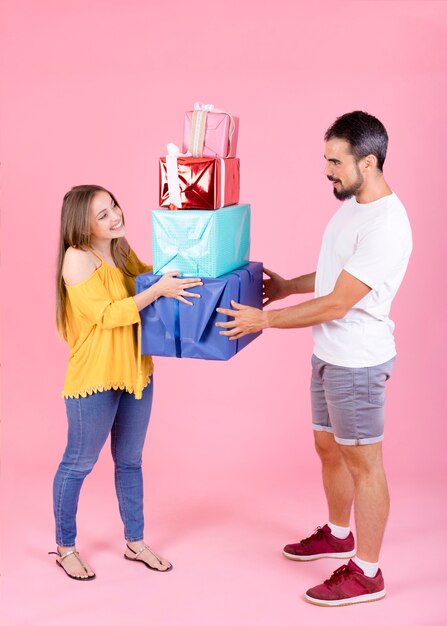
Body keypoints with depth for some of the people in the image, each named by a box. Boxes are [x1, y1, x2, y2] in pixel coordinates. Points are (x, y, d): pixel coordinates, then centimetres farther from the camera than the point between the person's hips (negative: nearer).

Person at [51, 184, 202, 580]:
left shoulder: (122, 251, 5)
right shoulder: (76, 259, -16)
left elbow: (149, 276, 20)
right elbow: (105, 314, -23)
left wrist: (180, 274, 2)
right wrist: (159, 291, -28)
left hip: (135, 372, 7)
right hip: (95, 379, -7)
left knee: (130, 461, 18)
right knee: (79, 464, 8)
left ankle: (135, 542, 33)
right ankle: (65, 547, 27)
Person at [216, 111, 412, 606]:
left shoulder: (385, 226, -25)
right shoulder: (352, 206, 6)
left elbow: (336, 305, -25)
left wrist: (262, 320, -20)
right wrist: (288, 286, 19)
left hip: (357, 361, -9)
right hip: (329, 355, 9)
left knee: (362, 463, 3)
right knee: (329, 449, 22)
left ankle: (366, 573, 19)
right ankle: (338, 534, 44)